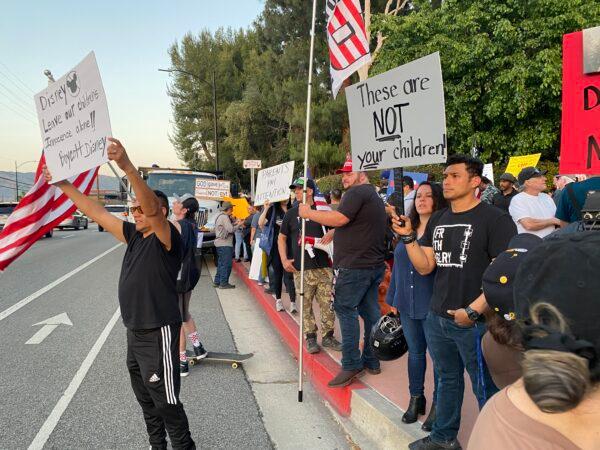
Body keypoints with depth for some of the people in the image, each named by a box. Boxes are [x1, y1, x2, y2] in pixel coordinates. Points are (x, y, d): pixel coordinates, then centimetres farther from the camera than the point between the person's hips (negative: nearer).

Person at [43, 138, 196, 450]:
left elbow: (153, 206, -34)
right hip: (134, 332, 9)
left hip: (158, 333, -9)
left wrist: (127, 167, -47)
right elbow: (95, 212, 11)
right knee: (146, 400, 21)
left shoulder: (167, 237, -15)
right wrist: (63, 184, 8)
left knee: (166, 402, 1)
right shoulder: (134, 235, 8)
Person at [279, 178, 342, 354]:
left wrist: (332, 233, -8)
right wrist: (284, 260, 3)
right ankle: (310, 337, 18)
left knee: (328, 304, 3)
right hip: (301, 269, 0)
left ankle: (327, 336, 18)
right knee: (305, 305, 4)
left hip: (324, 267, 0)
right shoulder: (291, 213, 8)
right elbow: (282, 237, 14)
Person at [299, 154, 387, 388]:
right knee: (370, 311, 12)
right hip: (374, 264, 10)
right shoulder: (375, 196, 22)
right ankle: (371, 361, 20)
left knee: (345, 309, -5)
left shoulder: (357, 193, -11)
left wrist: (308, 213, -11)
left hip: (355, 265, -10)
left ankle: (351, 365, -3)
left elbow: (338, 219, -21)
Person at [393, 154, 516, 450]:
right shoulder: (437, 220, 10)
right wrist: (408, 237, -6)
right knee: (447, 380, 21)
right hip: (437, 318, 6)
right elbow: (424, 267, 7)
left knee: (486, 389, 7)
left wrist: (472, 311, -18)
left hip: (475, 322, -6)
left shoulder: (495, 219, -10)